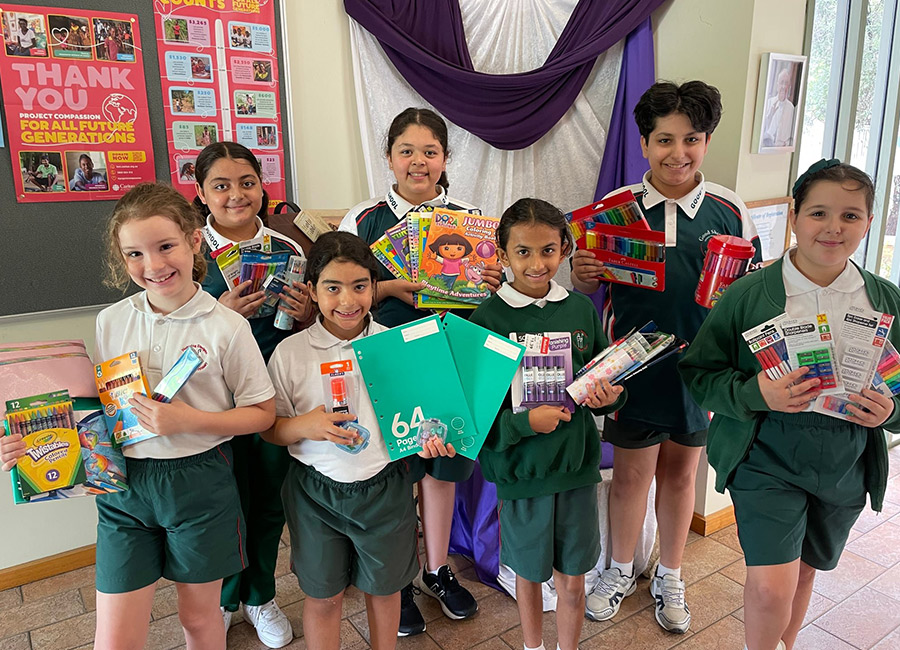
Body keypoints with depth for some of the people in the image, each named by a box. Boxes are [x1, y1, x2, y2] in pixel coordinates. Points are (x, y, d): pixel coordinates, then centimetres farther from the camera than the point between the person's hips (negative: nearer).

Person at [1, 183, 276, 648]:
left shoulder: (225, 328, -11)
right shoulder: (111, 322, 0)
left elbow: (262, 413, -6)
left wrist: (189, 420, -20)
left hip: (199, 483, -2)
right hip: (124, 486, 3)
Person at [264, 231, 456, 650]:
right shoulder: (290, 353, -8)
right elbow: (269, 429, -3)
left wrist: (425, 438, -17)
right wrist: (304, 426, -23)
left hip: (385, 485, 1)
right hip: (315, 490, 0)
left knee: (383, 587, 20)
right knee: (323, 595, 16)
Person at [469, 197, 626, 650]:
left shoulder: (582, 309, -1)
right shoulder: (487, 318, -12)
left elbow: (606, 380, 10)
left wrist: (610, 396, -11)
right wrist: (525, 422, -24)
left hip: (576, 463, 2)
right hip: (520, 471, -2)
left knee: (572, 578, 16)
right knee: (528, 571, 19)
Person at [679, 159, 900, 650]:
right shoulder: (748, 295, -11)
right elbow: (699, 371, -10)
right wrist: (755, 393, -27)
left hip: (846, 465, 4)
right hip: (767, 458, -4)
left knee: (805, 569, 21)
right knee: (771, 586, -11)